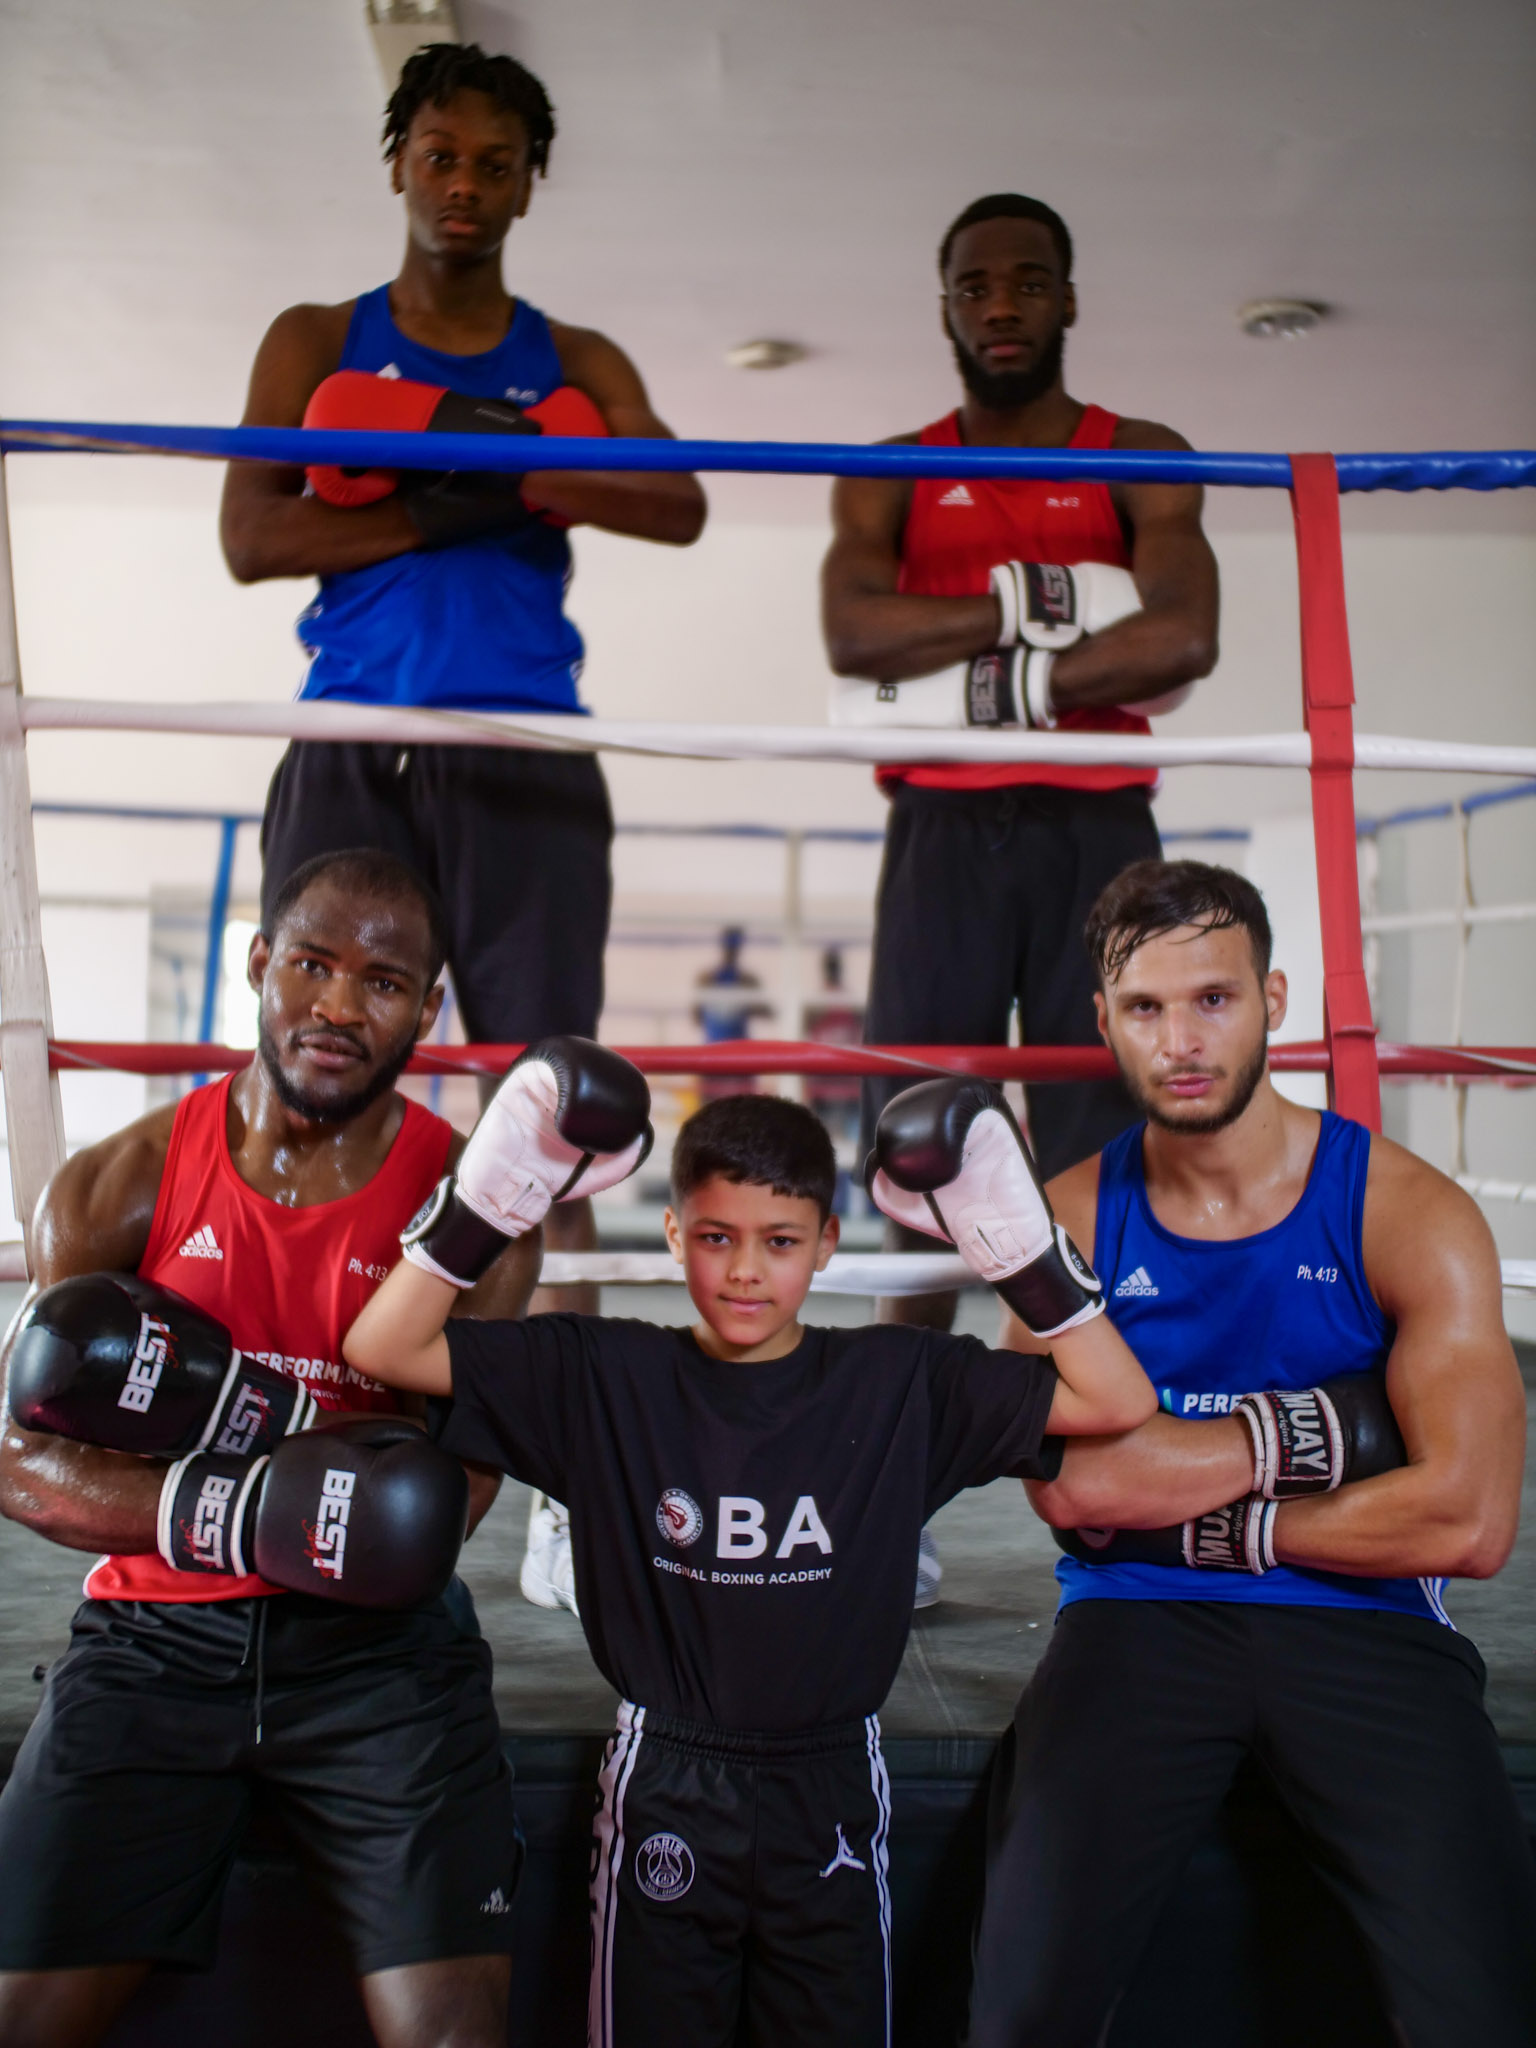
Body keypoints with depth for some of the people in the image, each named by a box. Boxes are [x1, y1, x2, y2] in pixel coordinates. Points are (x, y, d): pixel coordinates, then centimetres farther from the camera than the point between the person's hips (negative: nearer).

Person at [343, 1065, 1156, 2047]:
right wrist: (488, 1193, -19)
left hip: (832, 1795, 1)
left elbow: (1119, 1404, -8)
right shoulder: (603, 1375, -6)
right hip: (663, 1792, 0)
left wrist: (1022, 1241, -16)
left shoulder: (901, 1382, -4)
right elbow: (382, 1348, -9)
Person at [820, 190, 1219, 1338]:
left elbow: (1185, 639, -9)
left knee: (1101, 1151, -5)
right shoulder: (890, 476, 14)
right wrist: (1030, 603, -10)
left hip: (1098, 826, -1)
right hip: (943, 827, 1)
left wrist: (974, 683, -11)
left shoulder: (1142, 461, 10)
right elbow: (852, 632, -7)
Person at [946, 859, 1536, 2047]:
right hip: (1137, 1622, 1)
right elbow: (1076, 1485, -10)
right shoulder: (1071, 1219, 4)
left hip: (1363, 1624, 0)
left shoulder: (1407, 1215, -1)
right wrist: (1314, 1428, -9)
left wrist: (1208, 1514, -5)